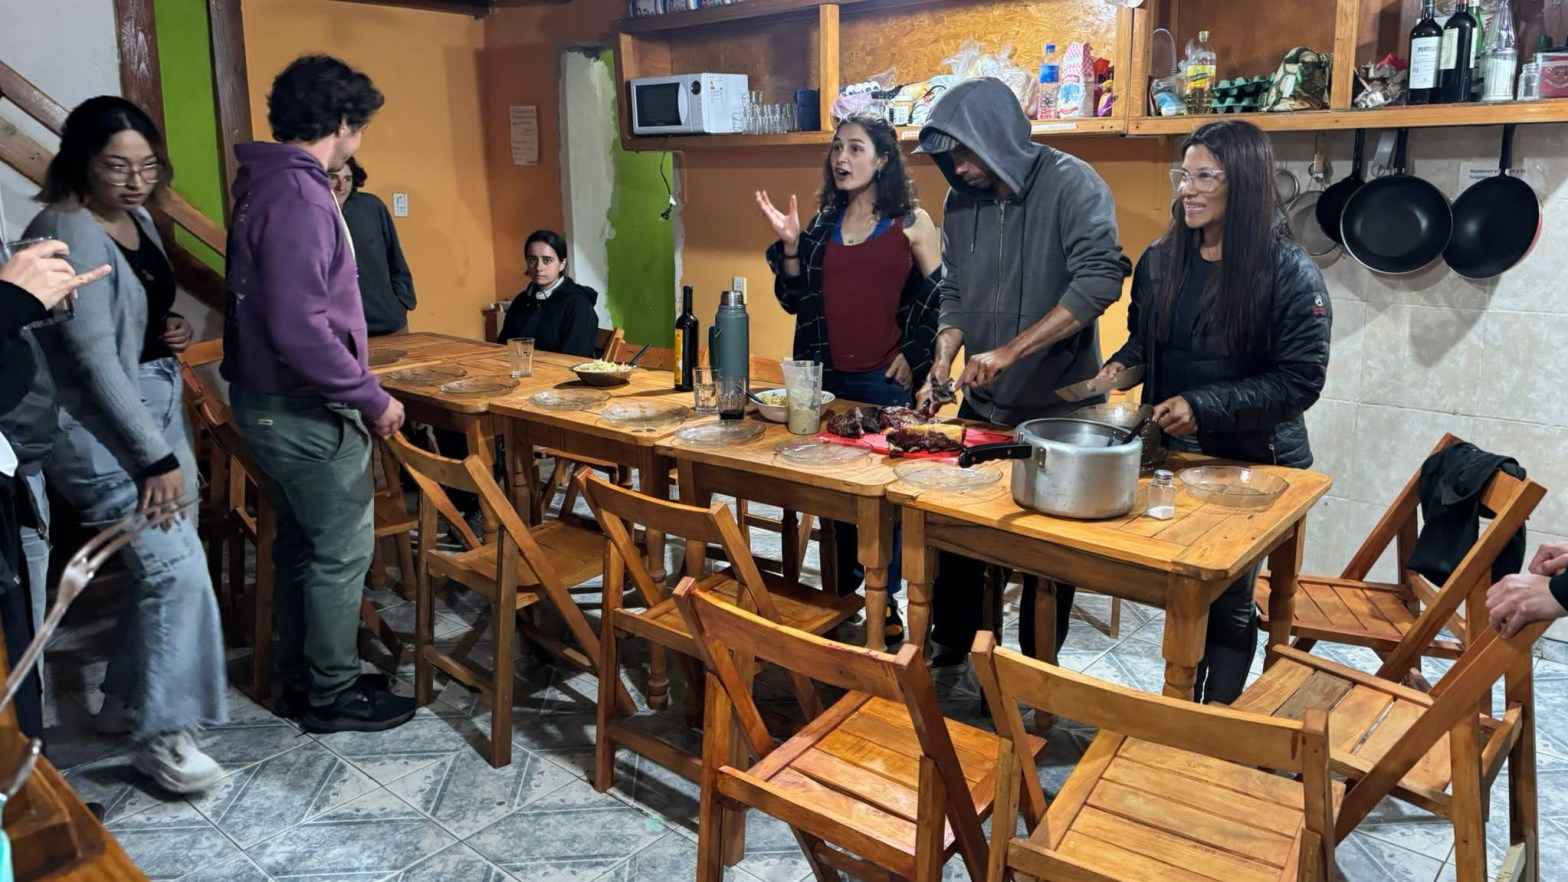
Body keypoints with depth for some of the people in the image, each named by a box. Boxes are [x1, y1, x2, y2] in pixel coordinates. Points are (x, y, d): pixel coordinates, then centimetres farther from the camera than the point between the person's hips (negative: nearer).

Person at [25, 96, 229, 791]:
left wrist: (171, 332, 2)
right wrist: (155, 457, -23)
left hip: (156, 412, 9)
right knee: (178, 570, -13)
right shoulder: (68, 235, -18)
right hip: (103, 429, -9)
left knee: (160, 566, 12)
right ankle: (160, 735, 0)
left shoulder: (137, 221, 10)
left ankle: (125, 701, 28)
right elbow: (92, 361, -23)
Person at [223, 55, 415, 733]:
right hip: (307, 413, -10)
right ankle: (333, 695, 17)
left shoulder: (266, 184, 9)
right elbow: (300, 329, -28)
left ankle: (300, 681, 32)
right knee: (342, 551, 3)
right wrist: (372, 398, -19)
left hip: (272, 402, 10)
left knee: (301, 544, 19)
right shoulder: (298, 199, -22)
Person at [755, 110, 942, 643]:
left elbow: (940, 295, 0)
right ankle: (843, 583, 27)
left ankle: (886, 596, 15)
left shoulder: (911, 222, 0)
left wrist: (913, 354, -6)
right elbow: (794, 301, 9)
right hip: (826, 377, 4)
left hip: (886, 379, -4)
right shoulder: (822, 224, 10)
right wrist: (789, 244, -3)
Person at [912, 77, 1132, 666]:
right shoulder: (961, 202, 4)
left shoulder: (1071, 185, -14)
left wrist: (1011, 351, -28)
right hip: (982, 404, 5)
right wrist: (941, 367, -5)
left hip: (1058, 408, -5)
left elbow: (1100, 280, -24)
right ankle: (949, 644, 30)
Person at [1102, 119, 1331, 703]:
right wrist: (1121, 365, -6)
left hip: (1253, 463, -4)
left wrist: (1204, 407, -24)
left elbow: (1301, 378, -16)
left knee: (1230, 599, 8)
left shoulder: (1289, 273, -14)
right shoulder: (1160, 261, 3)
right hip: (1174, 456, 5)